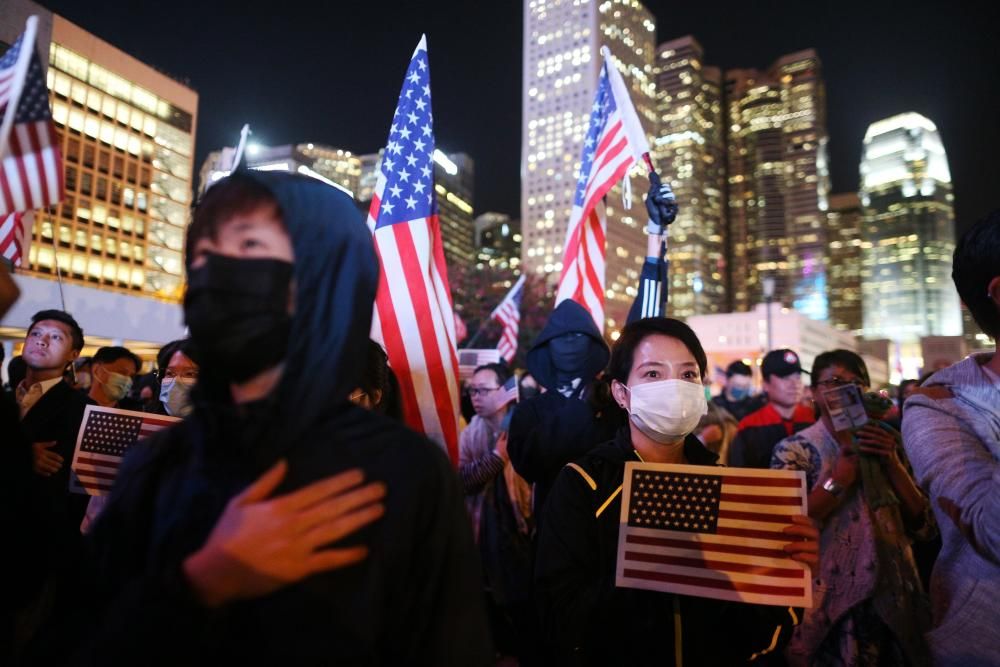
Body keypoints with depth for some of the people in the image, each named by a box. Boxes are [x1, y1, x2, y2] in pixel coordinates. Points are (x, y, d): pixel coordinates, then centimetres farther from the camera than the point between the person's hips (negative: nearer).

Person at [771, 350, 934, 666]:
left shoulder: (885, 443, 6)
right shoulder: (794, 450, -7)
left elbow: (925, 526, 2)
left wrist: (892, 463, -11)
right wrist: (838, 478, -20)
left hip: (893, 599, 4)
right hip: (830, 603, -4)